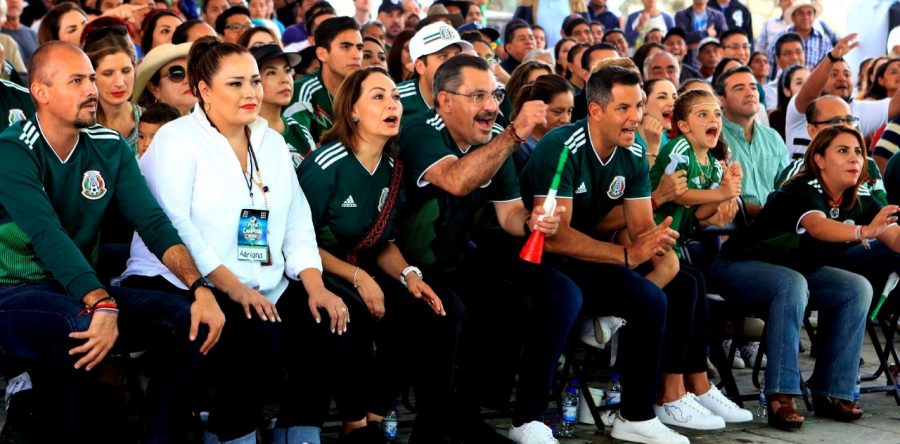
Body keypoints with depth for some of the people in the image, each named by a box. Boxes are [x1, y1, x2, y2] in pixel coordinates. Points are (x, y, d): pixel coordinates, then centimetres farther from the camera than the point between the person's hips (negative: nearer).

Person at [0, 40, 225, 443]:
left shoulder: (110, 148, 5)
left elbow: (153, 224, -3)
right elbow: (48, 237, -27)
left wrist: (200, 288, -20)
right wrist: (102, 305, -42)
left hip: (81, 290, 6)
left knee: (193, 320, -13)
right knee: (79, 327, -38)